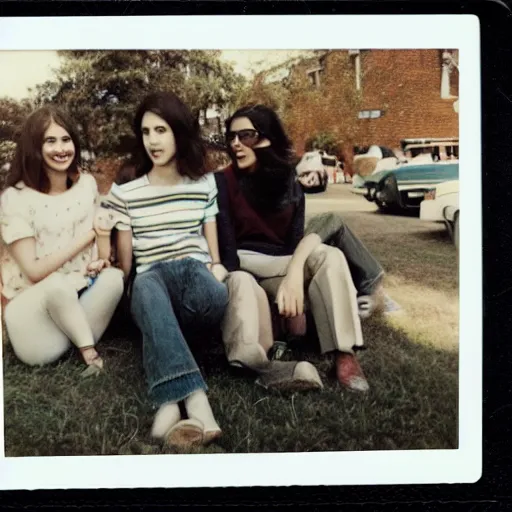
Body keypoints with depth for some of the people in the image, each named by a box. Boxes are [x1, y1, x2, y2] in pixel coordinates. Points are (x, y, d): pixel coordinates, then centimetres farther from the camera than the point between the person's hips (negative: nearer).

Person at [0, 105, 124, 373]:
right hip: (31, 306, -4)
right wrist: (85, 238, -12)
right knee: (58, 286, -36)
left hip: (78, 299, 4)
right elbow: (35, 271, -15)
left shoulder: (87, 184, 0)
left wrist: (99, 260, -9)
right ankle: (90, 351, -16)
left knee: (114, 277, -25)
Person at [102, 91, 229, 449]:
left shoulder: (205, 185, 13)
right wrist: (123, 292, -6)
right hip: (150, 287, -1)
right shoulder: (125, 194, 10)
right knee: (146, 284, -42)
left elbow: (213, 250, 12)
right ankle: (196, 403, -57)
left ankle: (171, 401, -36)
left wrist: (216, 268, -8)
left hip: (195, 284, 1)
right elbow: (124, 263, 11)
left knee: (215, 297, -40)